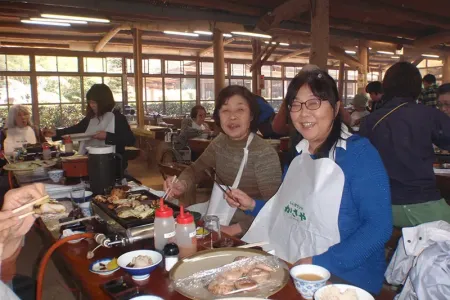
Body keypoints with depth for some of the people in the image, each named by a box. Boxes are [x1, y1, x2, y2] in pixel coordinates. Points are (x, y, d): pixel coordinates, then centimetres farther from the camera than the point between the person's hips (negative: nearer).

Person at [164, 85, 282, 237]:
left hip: (245, 227, -7)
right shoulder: (220, 142, -1)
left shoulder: (264, 154, -23)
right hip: (216, 216, 7)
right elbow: (196, 169, 9)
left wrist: (235, 229, -28)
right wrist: (182, 184, -12)